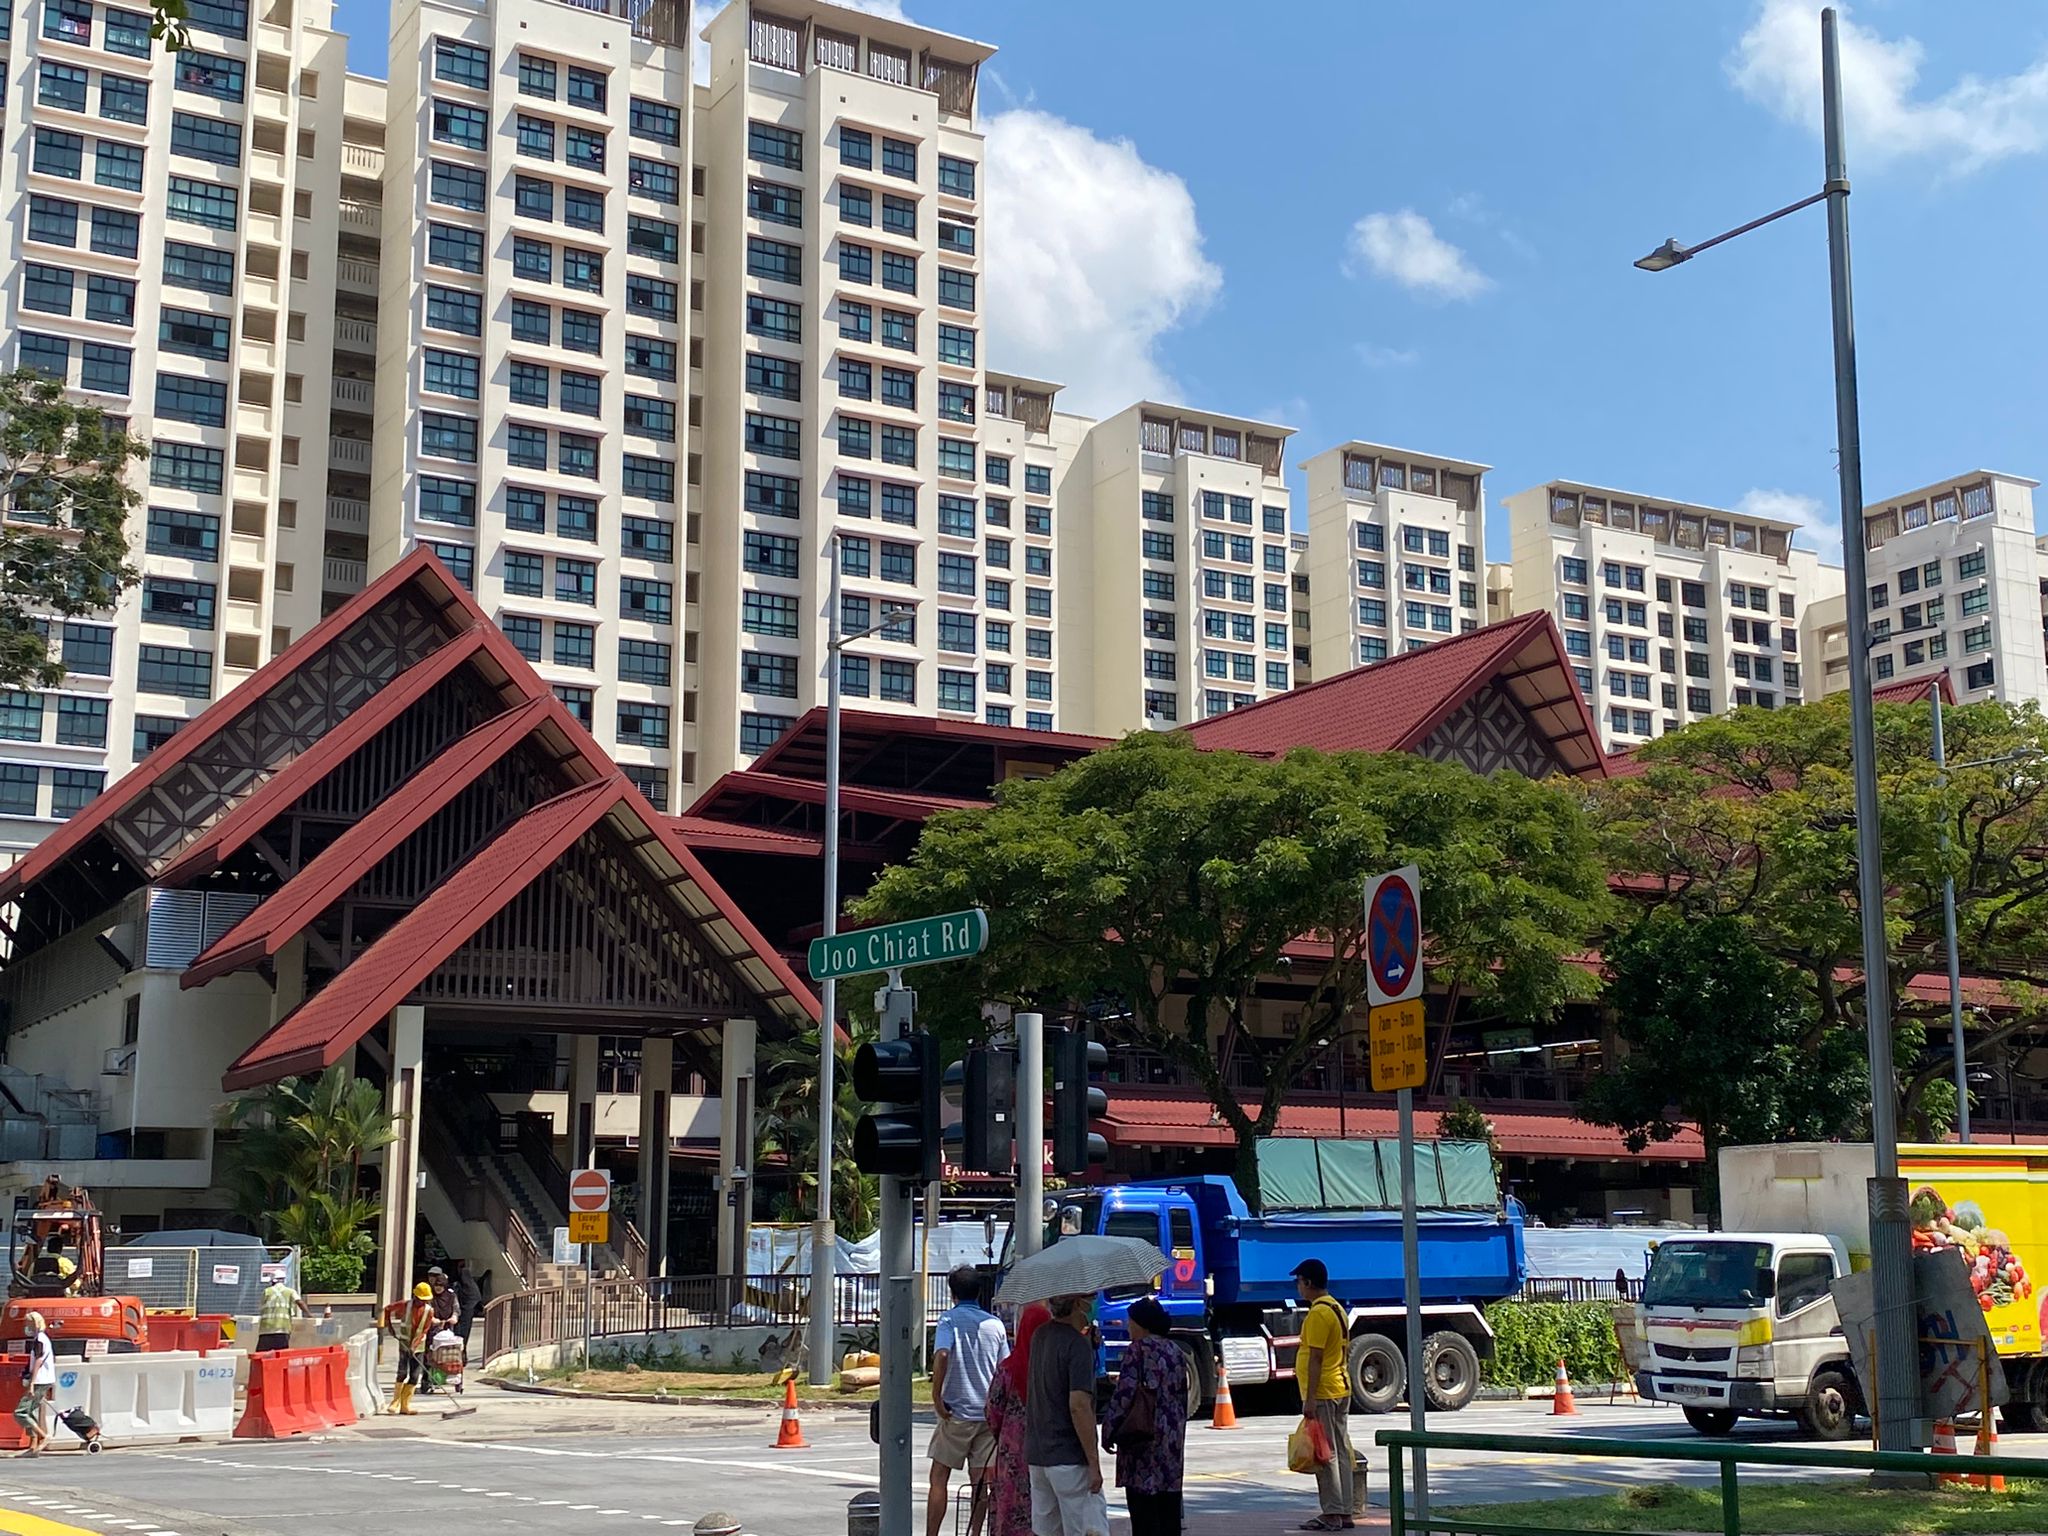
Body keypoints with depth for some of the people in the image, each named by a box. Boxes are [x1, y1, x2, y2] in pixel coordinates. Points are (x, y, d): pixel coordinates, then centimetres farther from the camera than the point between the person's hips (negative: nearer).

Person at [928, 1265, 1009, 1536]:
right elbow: (1005, 1368, 7)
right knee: (980, 1481, 7)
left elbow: (941, 1356, -23)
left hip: (956, 1412, -3)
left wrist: (936, 1397, -17)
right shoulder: (995, 1323, 6)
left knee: (939, 1478, 5)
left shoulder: (950, 1320, -6)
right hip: (988, 1412, 3)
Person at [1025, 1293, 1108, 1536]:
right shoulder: (1077, 1345, -16)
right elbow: (1079, 1406, -21)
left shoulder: (1040, 1337, 10)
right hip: (1069, 1458, -8)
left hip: (1036, 1454, 8)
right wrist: (1094, 1463, -18)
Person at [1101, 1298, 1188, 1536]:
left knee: (1144, 1514, -6)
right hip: (1173, 1442, 7)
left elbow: (1125, 1393, -15)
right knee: (1169, 1511, 11)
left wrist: (1108, 1431, -8)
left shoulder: (1139, 1349, -10)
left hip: (1144, 1444, -7)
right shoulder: (1175, 1351, 12)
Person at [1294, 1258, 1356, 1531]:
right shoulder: (1337, 1309, 14)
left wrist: (1309, 1399, -19)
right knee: (1341, 1452, 10)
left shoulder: (1318, 1314, -16)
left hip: (1323, 1393, -10)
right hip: (1341, 1390, 10)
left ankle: (1332, 1515, -4)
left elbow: (1316, 1358, -19)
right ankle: (1344, 1513, 14)